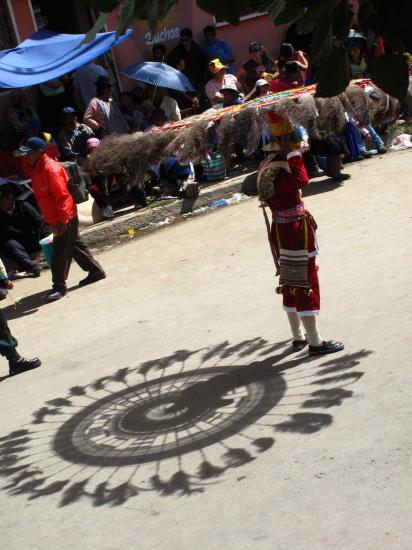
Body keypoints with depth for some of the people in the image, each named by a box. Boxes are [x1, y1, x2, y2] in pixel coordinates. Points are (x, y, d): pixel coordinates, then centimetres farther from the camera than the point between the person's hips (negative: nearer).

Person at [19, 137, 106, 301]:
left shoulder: (51, 168, -20)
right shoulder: (36, 169, 11)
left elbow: (62, 195, -24)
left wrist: (62, 220, -25)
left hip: (65, 219, -10)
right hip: (57, 219, 10)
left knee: (59, 254, -5)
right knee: (75, 246, 19)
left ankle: (59, 287, 3)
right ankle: (95, 271, 31)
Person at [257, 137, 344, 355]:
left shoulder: (269, 184, 1)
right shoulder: (282, 183, -25)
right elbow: (302, 179, -42)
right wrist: (292, 152, -31)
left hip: (281, 235, 9)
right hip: (297, 237, -9)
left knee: (291, 286, 17)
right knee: (307, 286, -3)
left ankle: (298, 337, 29)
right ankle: (315, 342, 2)